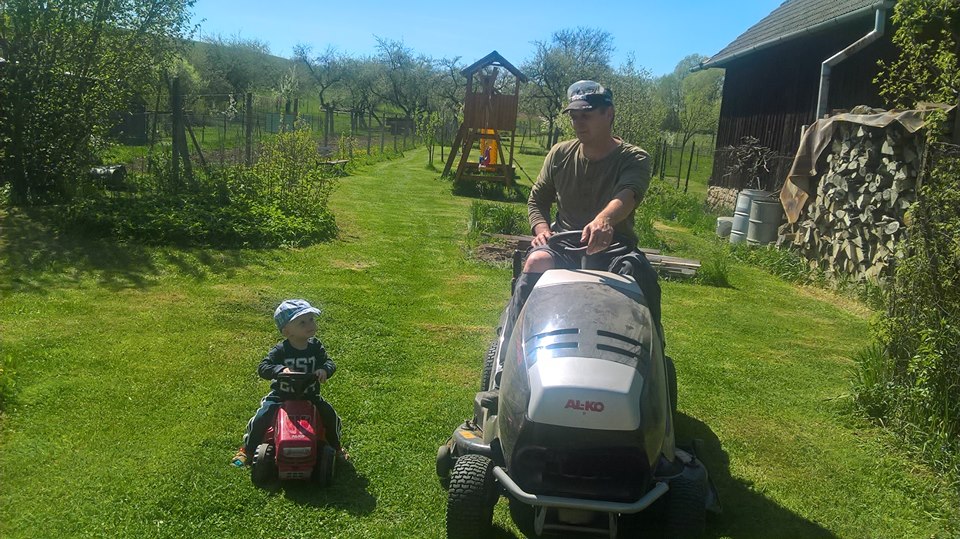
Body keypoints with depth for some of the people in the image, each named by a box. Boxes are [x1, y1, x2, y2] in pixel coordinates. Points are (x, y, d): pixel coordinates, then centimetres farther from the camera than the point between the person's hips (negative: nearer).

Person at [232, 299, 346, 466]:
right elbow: (262, 368, -21)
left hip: (309, 395, 2)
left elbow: (330, 362, -6)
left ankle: (335, 447, 20)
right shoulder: (280, 350, -15)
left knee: (331, 415, -10)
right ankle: (247, 449, 12)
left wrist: (324, 369, -30)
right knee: (261, 417, -18)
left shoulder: (316, 347, -5)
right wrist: (280, 369, -40)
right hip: (281, 395, -2)